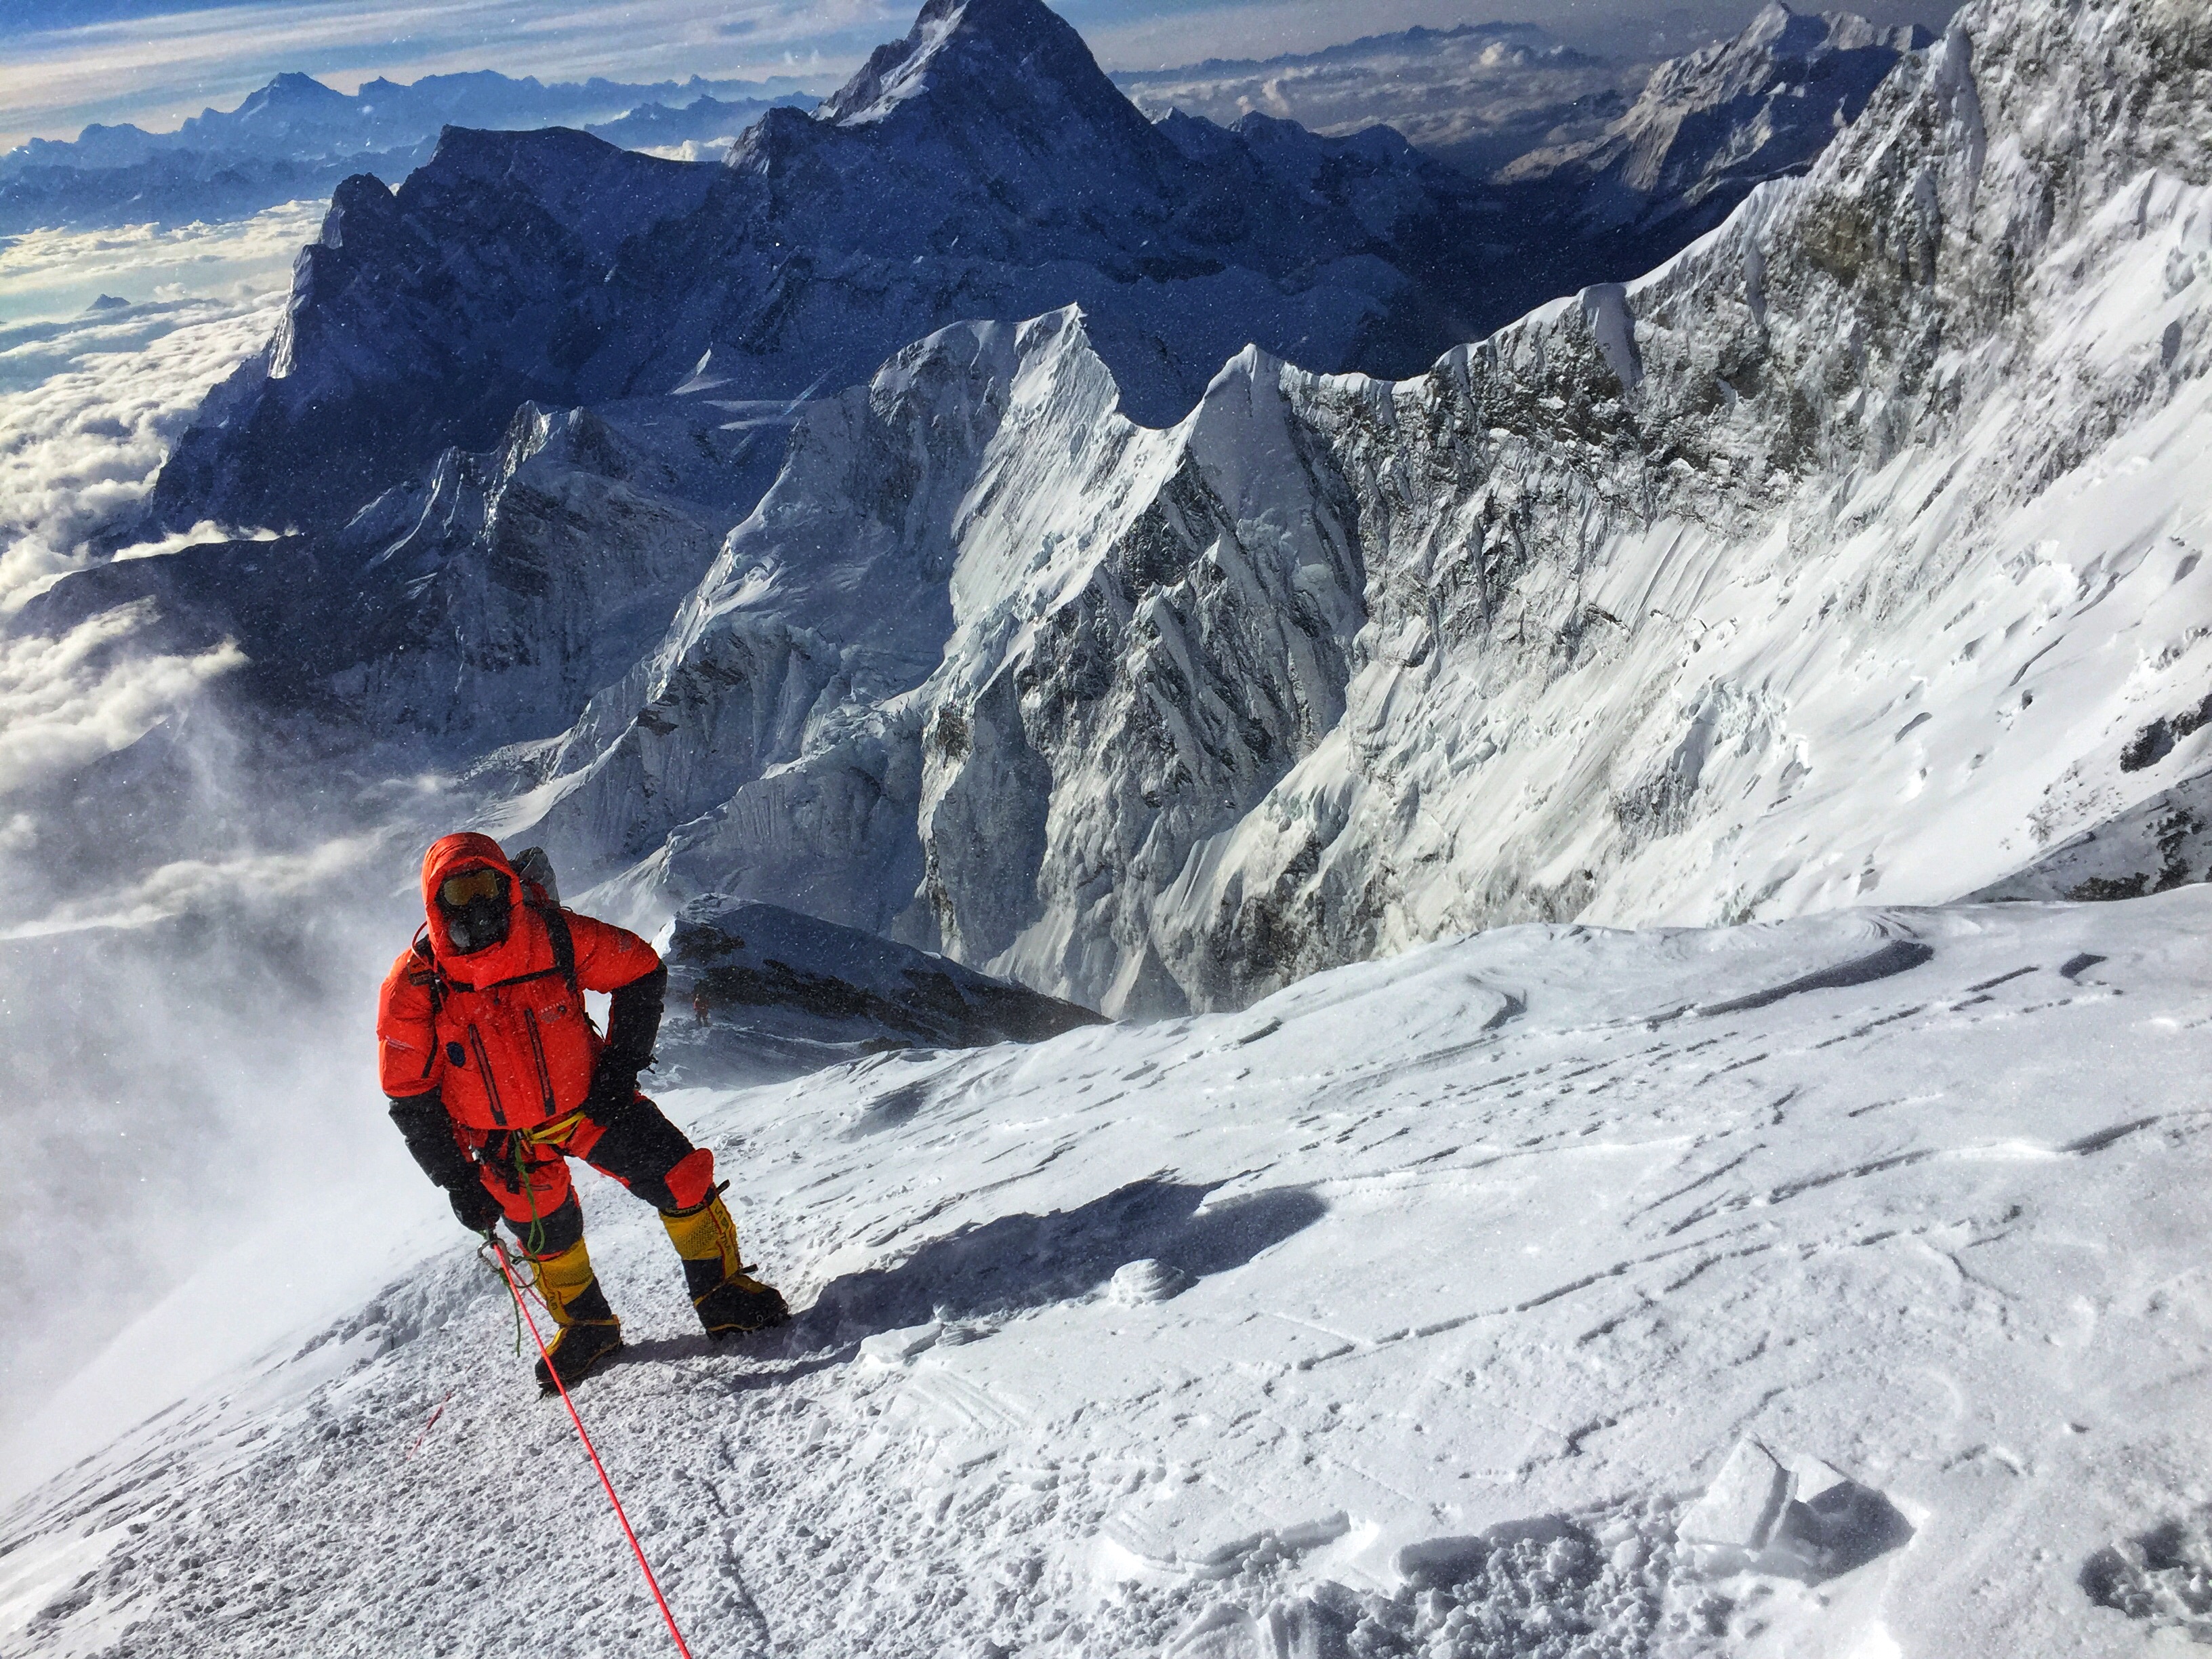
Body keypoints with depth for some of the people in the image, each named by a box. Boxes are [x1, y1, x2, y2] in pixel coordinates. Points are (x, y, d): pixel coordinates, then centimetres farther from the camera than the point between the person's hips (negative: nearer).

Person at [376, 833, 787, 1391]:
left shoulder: (556, 937, -22)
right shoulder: (413, 989, -21)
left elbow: (643, 973, -5)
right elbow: (410, 1097, -10)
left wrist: (622, 1061, -10)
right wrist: (456, 1179, -10)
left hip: (589, 1099, 0)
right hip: (504, 1139, 0)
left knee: (681, 1177, -9)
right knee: (547, 1236, 7)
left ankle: (722, 1292, 11)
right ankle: (586, 1327, 36)